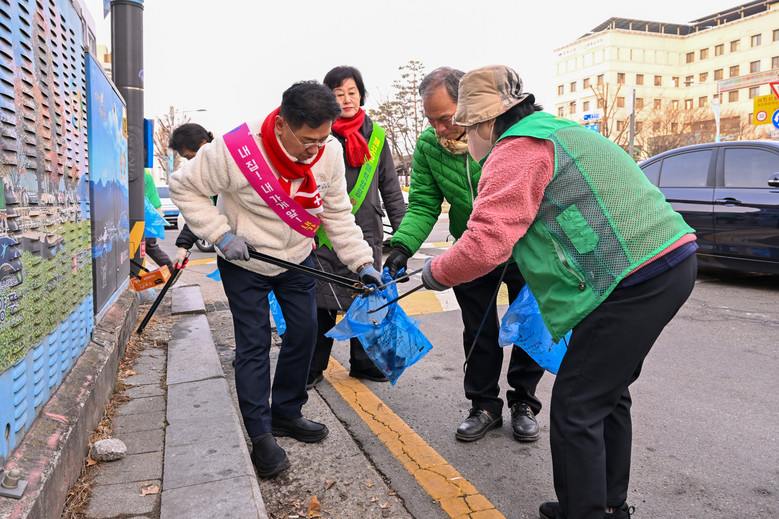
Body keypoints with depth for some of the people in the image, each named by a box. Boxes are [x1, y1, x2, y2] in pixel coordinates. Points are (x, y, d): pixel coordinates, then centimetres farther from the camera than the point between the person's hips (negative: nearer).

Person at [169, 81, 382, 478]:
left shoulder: (330, 152, -16)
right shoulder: (235, 150, -29)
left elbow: (337, 214, -5)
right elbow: (184, 186, -14)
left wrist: (362, 262, -12)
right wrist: (221, 234, -23)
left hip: (296, 260, 4)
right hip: (244, 263, -4)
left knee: (304, 332, 7)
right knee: (253, 344, -3)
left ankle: (286, 413, 27)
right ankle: (261, 434, 10)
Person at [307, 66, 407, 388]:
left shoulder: (375, 135, 8)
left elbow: (390, 187, 11)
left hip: (366, 233, 3)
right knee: (322, 302, 3)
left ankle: (363, 364, 27)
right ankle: (313, 367, 20)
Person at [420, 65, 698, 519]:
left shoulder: (516, 151, -9)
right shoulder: (564, 131, 23)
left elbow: (485, 245, -18)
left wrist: (436, 272, 0)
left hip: (634, 278, -10)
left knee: (577, 409, -2)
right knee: (608, 395, 20)